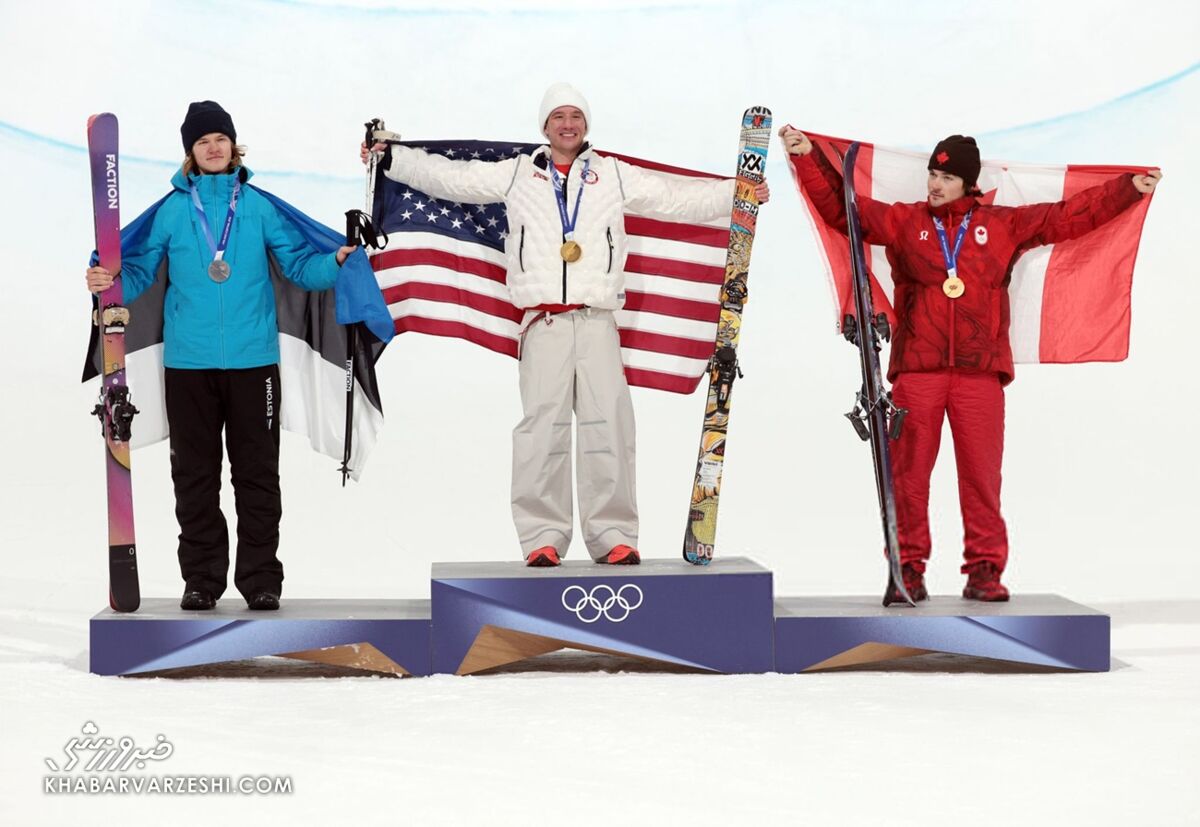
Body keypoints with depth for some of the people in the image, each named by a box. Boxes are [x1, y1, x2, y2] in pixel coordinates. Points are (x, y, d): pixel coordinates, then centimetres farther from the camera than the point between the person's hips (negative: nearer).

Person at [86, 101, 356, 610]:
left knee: (257, 472, 3)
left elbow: (298, 264, 3)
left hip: (253, 358, 0)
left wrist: (337, 262, -15)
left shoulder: (259, 206, 5)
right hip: (188, 362, 1)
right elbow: (141, 270, 2)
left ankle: (261, 578, 10)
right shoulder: (172, 209, 5)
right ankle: (201, 578, 15)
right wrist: (110, 282, -17)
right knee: (195, 474, 6)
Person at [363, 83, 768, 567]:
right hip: (544, 323, -1)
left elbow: (677, 199, 14)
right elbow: (449, 178, 14)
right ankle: (542, 536, -1)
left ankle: (613, 535, 2)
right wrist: (393, 159, 8)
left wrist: (739, 195, 7)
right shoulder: (516, 175, 14)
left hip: (597, 322, 1)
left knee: (609, 427, -4)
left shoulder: (615, 177, 15)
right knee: (542, 428, -6)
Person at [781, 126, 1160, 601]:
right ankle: (907, 568, 7)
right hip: (916, 369, 0)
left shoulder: (1003, 225, 12)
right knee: (908, 473, -1)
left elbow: (1070, 217, 15)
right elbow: (839, 205, 8)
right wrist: (807, 157, -1)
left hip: (980, 370, 0)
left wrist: (1130, 189, 13)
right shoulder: (902, 222, 10)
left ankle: (985, 570, 6)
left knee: (982, 474, -1)